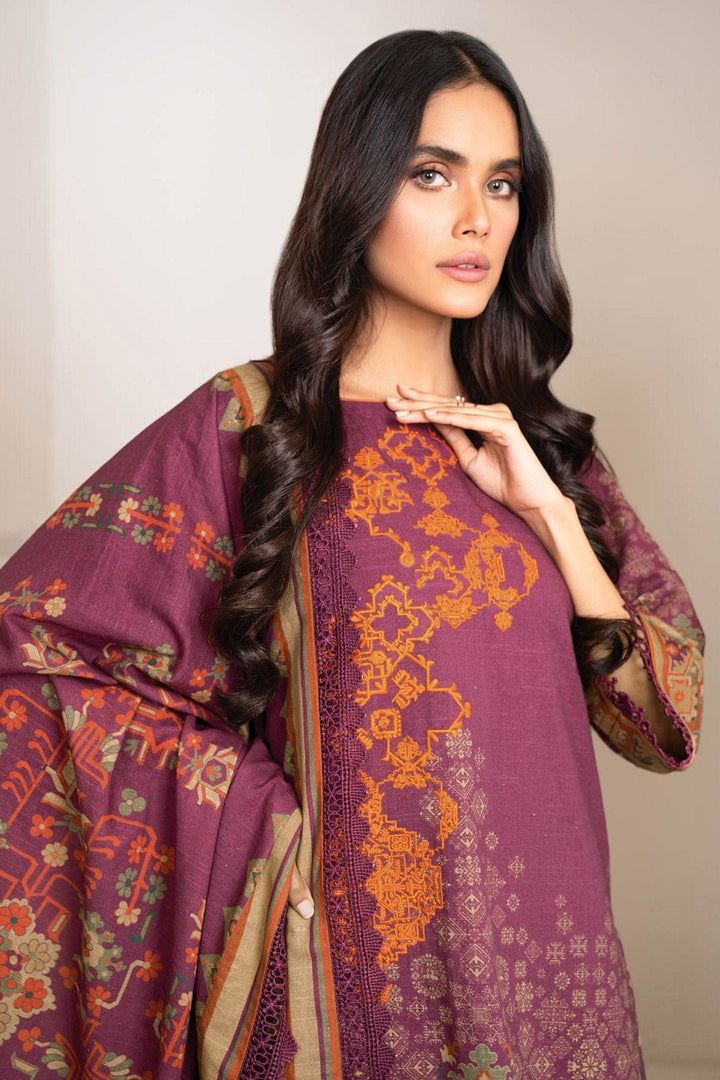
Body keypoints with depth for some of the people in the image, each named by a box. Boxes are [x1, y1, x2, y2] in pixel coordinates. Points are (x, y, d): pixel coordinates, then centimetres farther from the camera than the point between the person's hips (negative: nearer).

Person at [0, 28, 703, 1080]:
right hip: (351, 973, -4)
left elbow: (664, 717, 1)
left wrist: (545, 509, -10)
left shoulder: (538, 437, 4)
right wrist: (258, 805, -11)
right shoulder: (248, 427, -10)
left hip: (544, 952, 5)